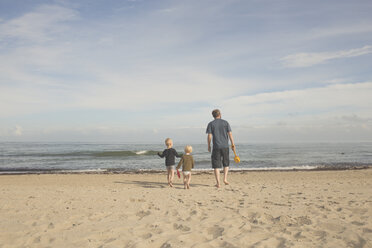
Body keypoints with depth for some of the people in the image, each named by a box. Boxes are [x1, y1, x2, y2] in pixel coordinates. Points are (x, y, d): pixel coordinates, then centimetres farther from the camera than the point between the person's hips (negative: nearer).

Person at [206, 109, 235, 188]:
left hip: (216, 147, -1)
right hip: (225, 146, 2)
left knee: (216, 166, 3)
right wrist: (233, 144, 7)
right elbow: (230, 134, 1)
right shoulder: (225, 122, 5)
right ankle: (225, 178, 6)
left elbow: (209, 136, -5)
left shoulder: (211, 124, 1)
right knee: (226, 163, 20)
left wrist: (208, 146, 6)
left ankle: (218, 183, 0)